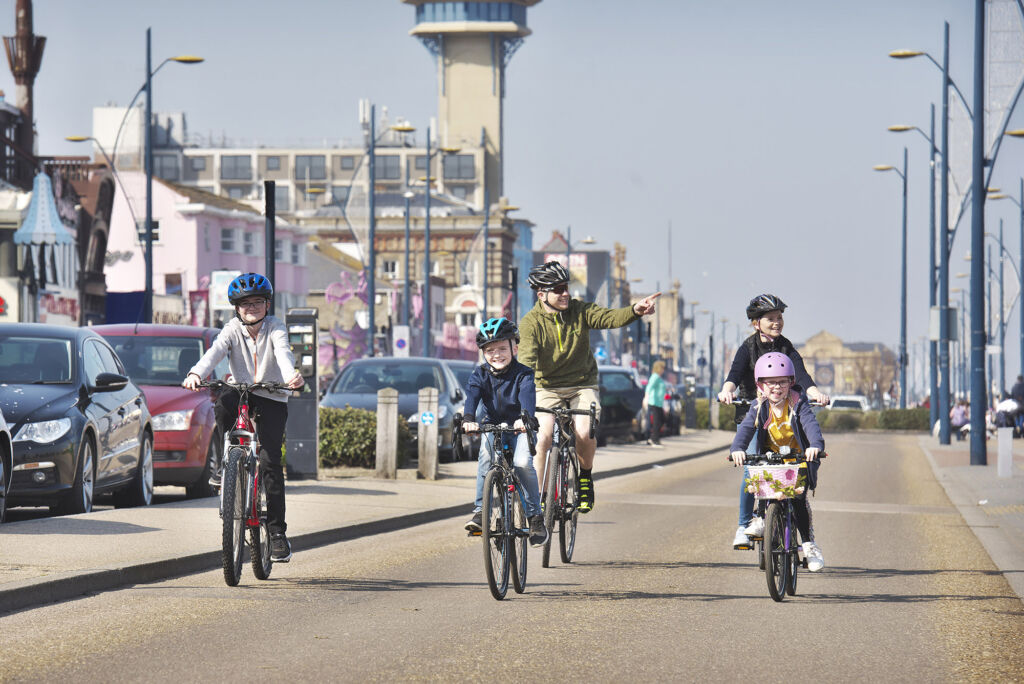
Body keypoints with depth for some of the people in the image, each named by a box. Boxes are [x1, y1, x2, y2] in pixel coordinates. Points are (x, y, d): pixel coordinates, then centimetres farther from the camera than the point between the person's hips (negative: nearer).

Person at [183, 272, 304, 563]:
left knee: (270, 461, -14)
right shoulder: (233, 329, -3)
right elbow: (215, 352, -21)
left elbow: (283, 353, -26)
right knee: (223, 402, -35)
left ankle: (277, 531, -9)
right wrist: (196, 373, -42)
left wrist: (292, 375, -49)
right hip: (242, 393, 2)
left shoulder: (274, 327, -6)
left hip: (272, 400, -2)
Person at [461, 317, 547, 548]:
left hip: (519, 428, -2)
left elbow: (528, 396, -33)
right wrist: (469, 419, -47)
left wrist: (524, 418, -56)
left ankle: (535, 516, -14)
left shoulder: (523, 374, -14)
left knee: (523, 462, -28)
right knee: (486, 454, -30)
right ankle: (481, 509, -24)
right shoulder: (480, 375, -8)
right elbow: (472, 395, -26)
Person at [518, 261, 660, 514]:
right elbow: (526, 360, -25)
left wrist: (635, 311, -41)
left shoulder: (579, 311, -5)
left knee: (584, 433, -23)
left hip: (583, 385, 1)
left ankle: (585, 476, 7)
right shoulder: (530, 323, -11)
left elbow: (609, 317, -20)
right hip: (548, 388, -1)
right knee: (543, 436, -23)